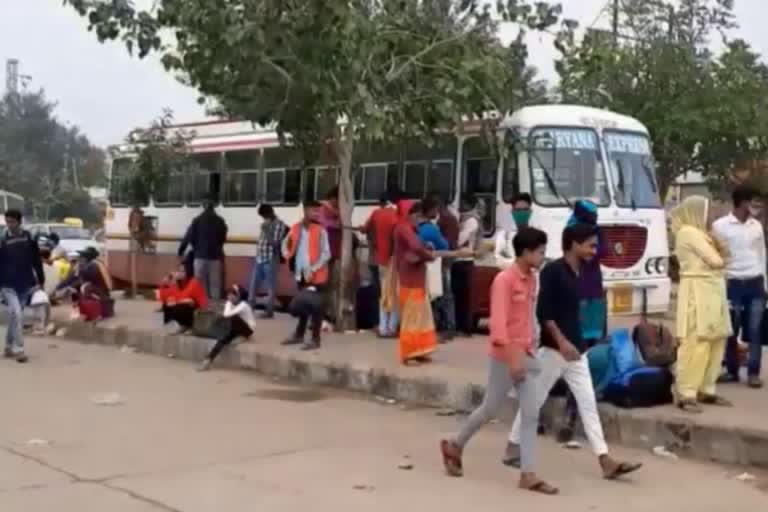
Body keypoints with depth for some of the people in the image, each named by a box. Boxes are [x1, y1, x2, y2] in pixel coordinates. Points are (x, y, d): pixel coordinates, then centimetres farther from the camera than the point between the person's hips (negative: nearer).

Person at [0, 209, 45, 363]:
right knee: (16, 314, -17)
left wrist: (41, 280, 6)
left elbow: (37, 261, 7)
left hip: (25, 284, 3)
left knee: (14, 316, 14)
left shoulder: (29, 238, 0)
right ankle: (18, 349, -12)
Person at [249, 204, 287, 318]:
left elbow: (275, 243, -16)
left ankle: (269, 310, 6)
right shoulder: (265, 224, 16)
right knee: (253, 284, 10)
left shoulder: (279, 224, -9)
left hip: (270, 260, -8)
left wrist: (266, 231, -16)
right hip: (259, 258, 8)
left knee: (270, 287, 0)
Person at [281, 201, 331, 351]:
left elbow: (326, 254, -13)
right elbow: (286, 243, 21)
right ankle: (299, 335, 28)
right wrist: (288, 257, 4)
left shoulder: (320, 230, -10)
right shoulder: (296, 228, 5)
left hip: (316, 275, -5)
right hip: (301, 274, 5)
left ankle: (315, 339, 6)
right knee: (302, 306, 16)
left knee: (315, 307, -1)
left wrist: (313, 269, -19)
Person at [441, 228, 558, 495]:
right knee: (490, 410, 7)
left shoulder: (531, 279, 9)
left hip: (526, 354, 7)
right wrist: (511, 357, -25)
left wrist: (529, 350, 16)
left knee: (531, 413, 2)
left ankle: (528, 474, 5)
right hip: (505, 355, -7)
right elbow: (498, 322, -21)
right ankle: (455, 446, 29)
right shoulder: (504, 280, -16)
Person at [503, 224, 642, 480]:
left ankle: (606, 461, 2)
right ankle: (513, 449, 20)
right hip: (554, 348, -8)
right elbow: (543, 312, -20)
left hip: (576, 349, 8)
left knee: (588, 403, 3)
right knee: (535, 400, 4)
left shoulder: (579, 273, 10)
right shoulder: (552, 271, -15)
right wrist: (561, 342, -24)